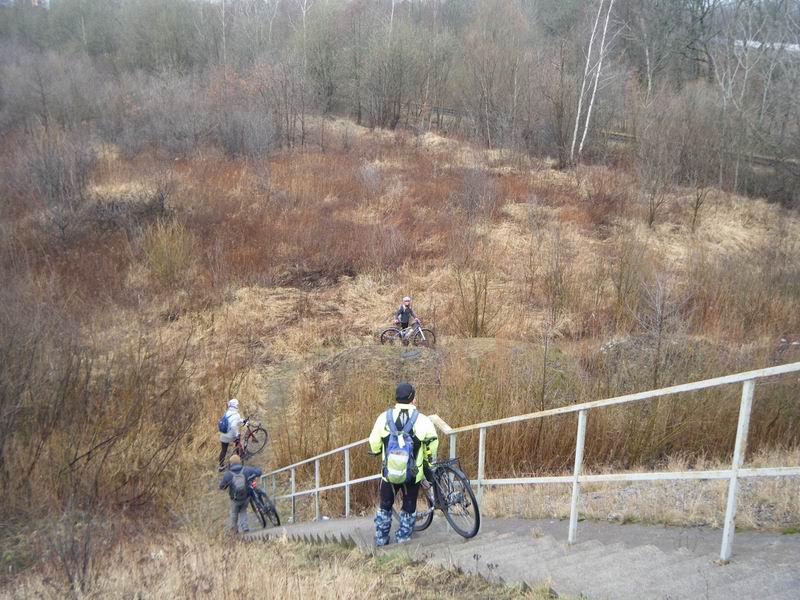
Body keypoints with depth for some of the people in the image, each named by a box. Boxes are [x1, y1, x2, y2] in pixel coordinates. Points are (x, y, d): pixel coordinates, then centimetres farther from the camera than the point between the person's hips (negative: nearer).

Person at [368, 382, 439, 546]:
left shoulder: (384, 417, -8)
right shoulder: (422, 420, -12)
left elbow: (374, 442, 0)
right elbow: (432, 444, -5)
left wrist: (377, 452, 22)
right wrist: (429, 460, 15)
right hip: (413, 473, -1)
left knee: (385, 505, 21)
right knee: (409, 505, 20)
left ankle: (381, 537, 27)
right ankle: (403, 536, 26)